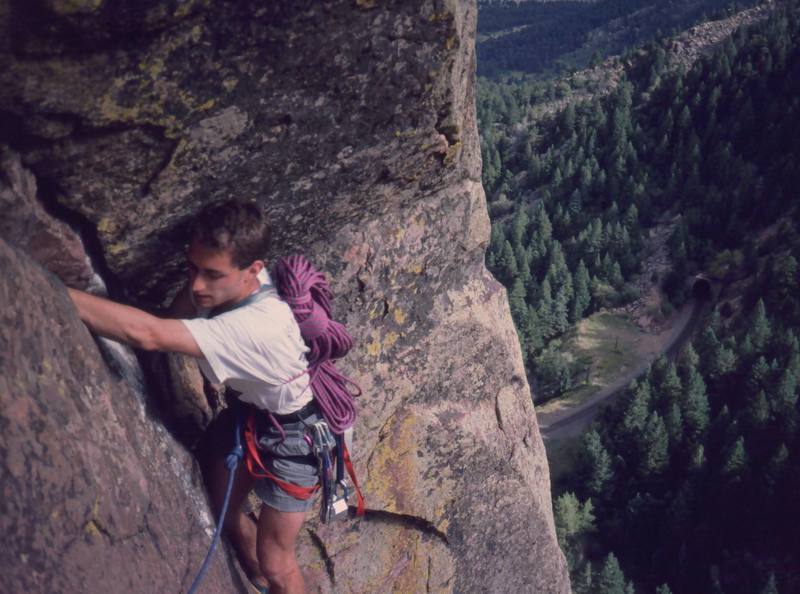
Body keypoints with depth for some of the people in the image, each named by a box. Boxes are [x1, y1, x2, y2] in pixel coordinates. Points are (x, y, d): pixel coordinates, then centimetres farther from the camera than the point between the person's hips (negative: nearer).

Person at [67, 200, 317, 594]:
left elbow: (147, 334, -52)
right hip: (246, 408, 8)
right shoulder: (227, 283, -19)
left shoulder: (258, 325, -43)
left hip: (289, 434, -7)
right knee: (222, 509, 22)